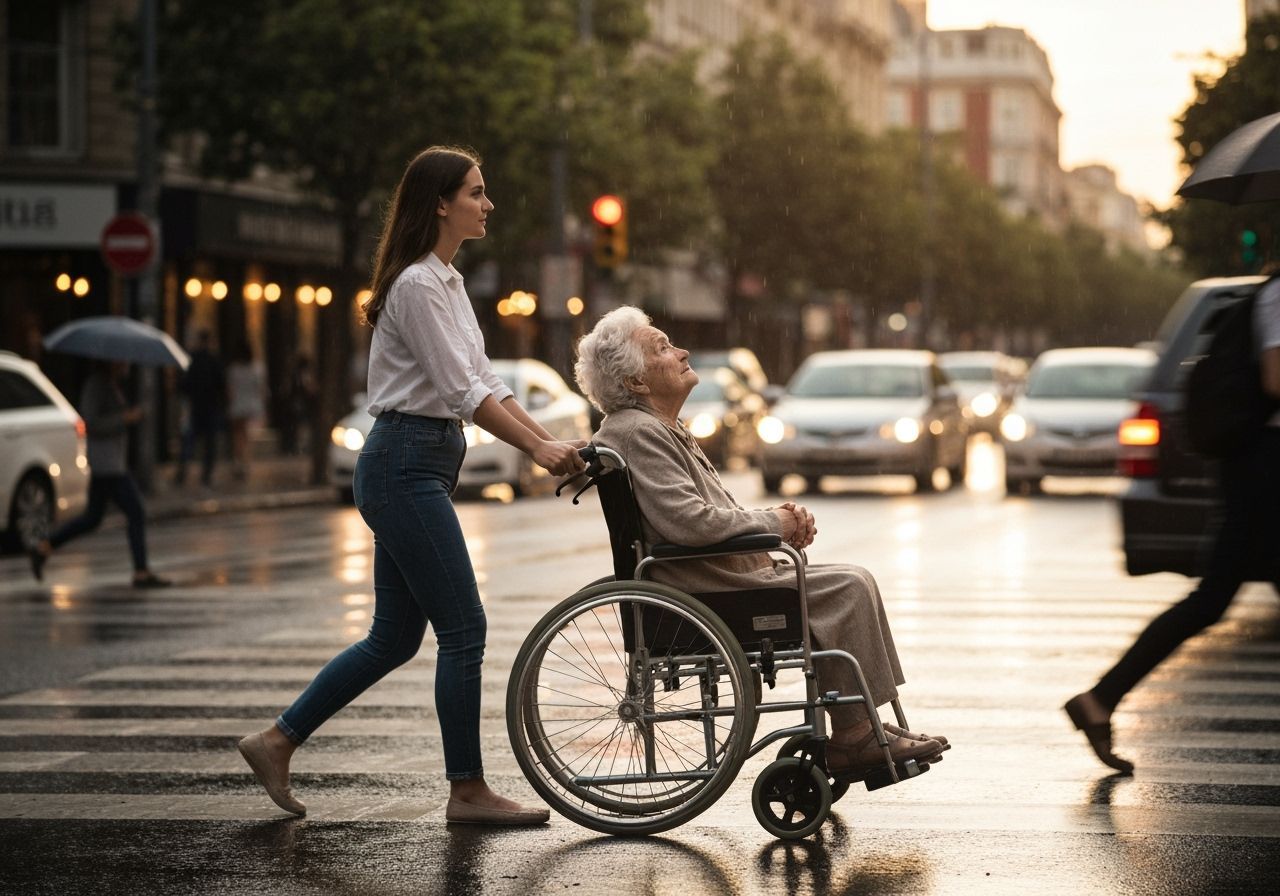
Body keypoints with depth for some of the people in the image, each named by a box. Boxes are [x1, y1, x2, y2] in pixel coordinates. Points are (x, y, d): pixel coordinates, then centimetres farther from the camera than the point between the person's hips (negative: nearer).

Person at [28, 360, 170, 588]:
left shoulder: (112, 384, 14)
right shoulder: (96, 385, -14)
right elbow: (90, 423, -20)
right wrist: (125, 418, -20)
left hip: (114, 460, 10)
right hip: (106, 461, -10)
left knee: (92, 518, 16)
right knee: (136, 515, -8)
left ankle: (43, 548, 19)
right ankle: (142, 573, -4)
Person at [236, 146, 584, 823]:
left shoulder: (446, 281, 17)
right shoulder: (418, 285, -14)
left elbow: (484, 383, 16)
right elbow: (462, 392, -19)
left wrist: (550, 443, 7)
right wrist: (537, 448, -20)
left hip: (416, 467, 10)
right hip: (406, 464, -10)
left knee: (394, 637, 12)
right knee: (462, 628, -6)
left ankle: (277, 741, 19)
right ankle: (468, 791, 2)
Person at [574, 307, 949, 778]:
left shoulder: (661, 429, 19)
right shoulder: (635, 433, -16)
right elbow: (690, 522, -26)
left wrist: (782, 521, 5)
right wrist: (772, 523, -11)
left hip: (727, 576, 11)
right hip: (701, 595, -11)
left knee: (854, 582, 8)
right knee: (848, 589, -14)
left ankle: (869, 726, 6)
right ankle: (852, 737, -9)